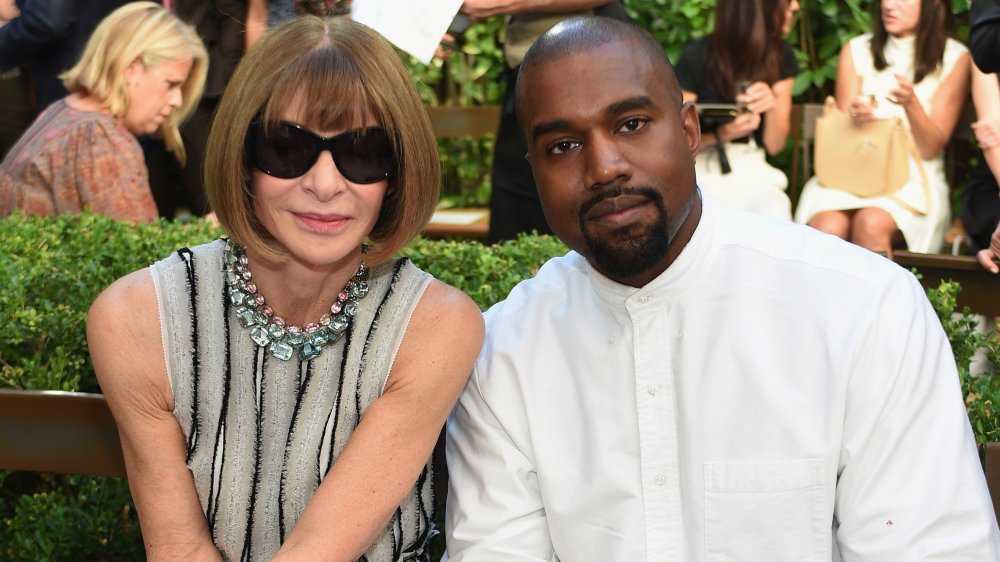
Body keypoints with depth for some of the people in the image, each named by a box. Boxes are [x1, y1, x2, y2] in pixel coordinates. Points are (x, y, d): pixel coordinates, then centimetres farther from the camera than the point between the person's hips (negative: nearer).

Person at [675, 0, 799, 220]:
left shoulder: (781, 56, 5)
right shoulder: (698, 56, -9)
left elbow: (774, 145, 5)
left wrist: (772, 105, -15)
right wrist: (720, 135, -21)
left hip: (753, 172, 3)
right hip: (704, 173, -3)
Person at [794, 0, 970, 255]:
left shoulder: (955, 58, 3)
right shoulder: (856, 51, 8)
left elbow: (931, 148, 0)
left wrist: (911, 104, -19)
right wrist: (855, 117, -16)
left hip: (913, 181, -1)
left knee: (871, 224, -34)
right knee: (828, 228, -32)